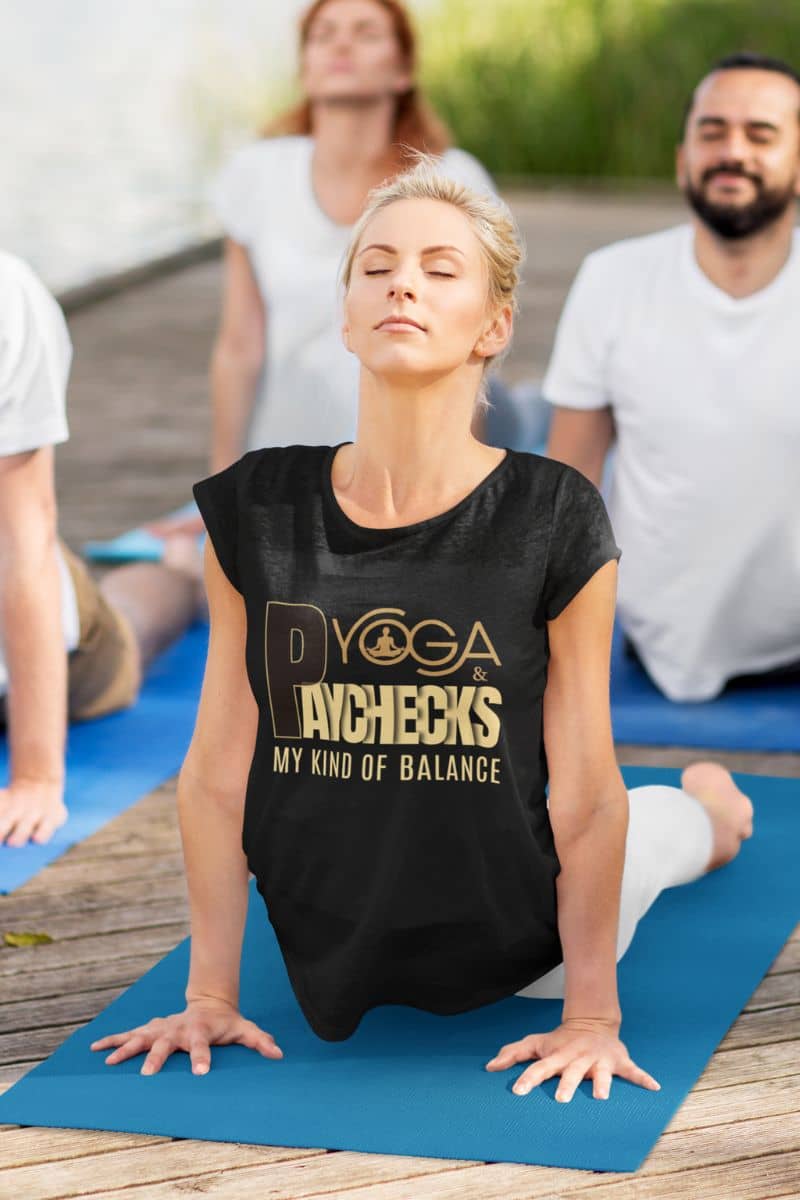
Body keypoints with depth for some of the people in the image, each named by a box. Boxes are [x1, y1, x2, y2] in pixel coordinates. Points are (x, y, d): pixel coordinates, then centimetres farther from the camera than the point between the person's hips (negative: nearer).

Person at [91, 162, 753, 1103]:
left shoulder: (554, 522, -21)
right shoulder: (256, 513, -16)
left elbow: (584, 795, -13)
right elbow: (218, 771, -7)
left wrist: (592, 1013, -9)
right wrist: (209, 994, -4)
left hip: (514, 955, -2)